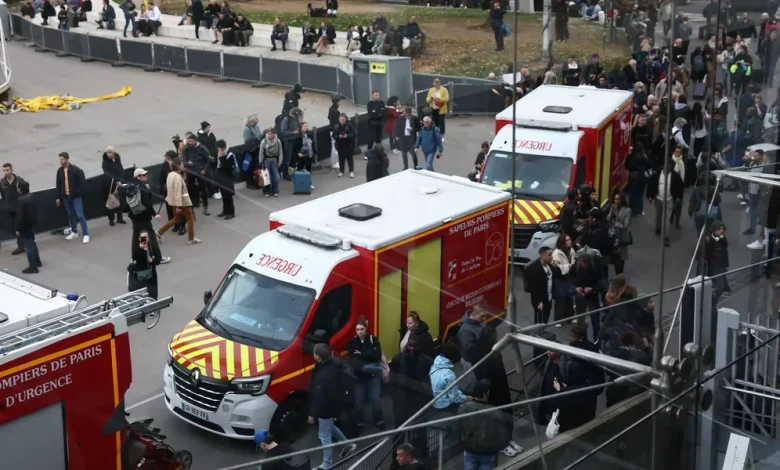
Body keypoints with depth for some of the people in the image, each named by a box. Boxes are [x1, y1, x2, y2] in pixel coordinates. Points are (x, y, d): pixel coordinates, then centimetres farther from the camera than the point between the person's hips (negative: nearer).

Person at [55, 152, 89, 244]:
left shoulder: (75, 170, -12)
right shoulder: (60, 170, 3)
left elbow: (82, 182, -10)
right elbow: (58, 184, 9)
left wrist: (77, 193, -11)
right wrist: (58, 197, 9)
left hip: (75, 196, -5)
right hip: (65, 196, 5)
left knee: (80, 215, -7)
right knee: (71, 215, 16)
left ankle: (85, 234, -5)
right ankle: (74, 232, 29)